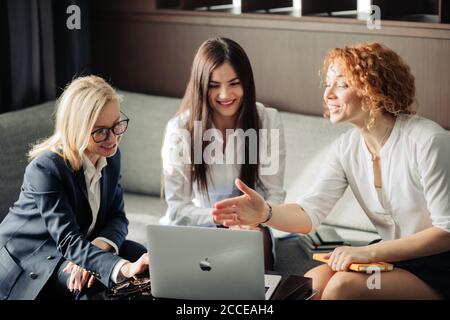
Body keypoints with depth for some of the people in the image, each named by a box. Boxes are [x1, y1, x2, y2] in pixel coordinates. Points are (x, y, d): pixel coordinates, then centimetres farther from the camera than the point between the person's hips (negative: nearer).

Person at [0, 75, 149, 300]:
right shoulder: (46, 168, -28)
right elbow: (69, 241, -34)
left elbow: (117, 217, -1)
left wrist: (100, 246, -26)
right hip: (30, 254, -7)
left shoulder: (111, 156, -4)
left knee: (147, 260, -10)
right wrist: (123, 268, -50)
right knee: (95, 284, -31)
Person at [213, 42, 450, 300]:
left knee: (344, 284, -25)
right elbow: (311, 212, -8)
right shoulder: (347, 147, 1)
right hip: (391, 256, 5)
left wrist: (369, 252, -25)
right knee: (311, 282, -17)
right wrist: (265, 213, -31)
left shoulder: (427, 141, -19)